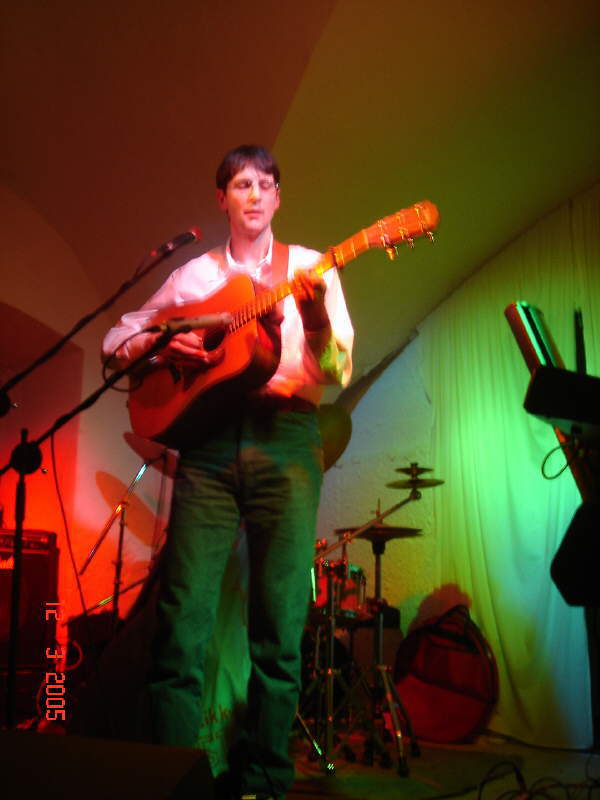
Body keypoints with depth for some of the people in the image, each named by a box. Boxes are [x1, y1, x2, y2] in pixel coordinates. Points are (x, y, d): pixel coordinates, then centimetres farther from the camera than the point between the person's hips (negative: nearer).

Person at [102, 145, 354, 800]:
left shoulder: (310, 268, 12)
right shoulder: (194, 274, 18)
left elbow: (337, 375, 2)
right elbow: (117, 338, 19)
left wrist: (316, 320, -18)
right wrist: (160, 344, -3)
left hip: (285, 438, -1)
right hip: (208, 438, 1)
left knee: (279, 624, -2)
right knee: (181, 616, -6)